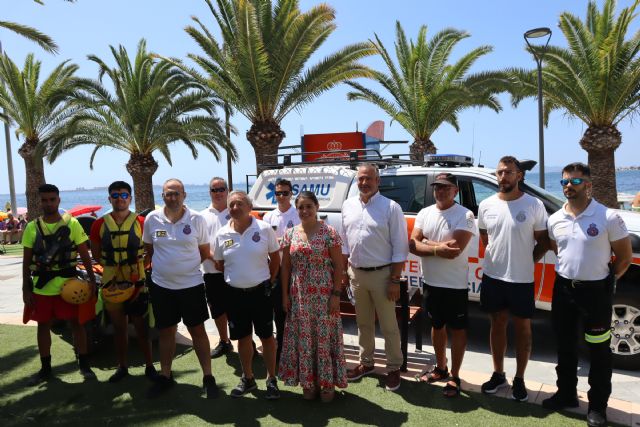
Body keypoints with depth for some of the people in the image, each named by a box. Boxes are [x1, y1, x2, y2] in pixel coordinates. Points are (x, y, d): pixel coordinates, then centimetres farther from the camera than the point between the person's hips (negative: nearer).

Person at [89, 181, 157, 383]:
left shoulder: (141, 222, -4)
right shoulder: (100, 224, 4)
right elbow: (96, 254, 10)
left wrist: (138, 267, -10)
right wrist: (111, 267, -3)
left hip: (138, 283, -3)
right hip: (111, 283, 3)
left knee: (141, 326, 5)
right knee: (119, 327, 14)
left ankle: (149, 366, 18)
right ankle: (122, 367, 27)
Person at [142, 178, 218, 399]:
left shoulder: (196, 219, -7)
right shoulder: (152, 219, -2)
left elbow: (205, 252, 2)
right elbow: (148, 250, 11)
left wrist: (185, 264, -1)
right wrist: (161, 266, 2)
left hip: (191, 285, -2)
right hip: (161, 286, 2)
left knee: (198, 331, 7)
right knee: (166, 331, 15)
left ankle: (208, 377, 18)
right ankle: (165, 376, 31)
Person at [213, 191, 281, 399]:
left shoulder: (264, 229, -8)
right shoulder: (222, 234, -1)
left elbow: (275, 257, 1)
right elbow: (219, 264, 11)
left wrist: (269, 281, 1)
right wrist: (238, 277, 7)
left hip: (260, 292, -2)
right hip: (235, 293, 3)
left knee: (266, 336, 8)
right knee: (243, 338, 15)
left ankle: (271, 379, 24)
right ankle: (248, 379, 32)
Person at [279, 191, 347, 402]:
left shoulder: (329, 232, -7)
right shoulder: (290, 234, 4)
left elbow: (339, 266, -7)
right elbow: (285, 267, 7)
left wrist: (336, 294, -11)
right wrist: (285, 295, 4)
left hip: (324, 295, -3)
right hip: (299, 296, 3)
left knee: (325, 336, 4)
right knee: (303, 338, 9)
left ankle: (327, 383, 20)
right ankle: (308, 382, 25)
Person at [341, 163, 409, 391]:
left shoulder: (391, 207, -10)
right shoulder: (348, 205, 5)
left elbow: (400, 247, -10)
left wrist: (395, 280, -13)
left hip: (382, 274, -5)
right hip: (356, 273, 5)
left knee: (388, 325, 7)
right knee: (363, 323, 18)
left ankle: (394, 368, 22)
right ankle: (366, 362, 34)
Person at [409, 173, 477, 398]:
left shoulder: (465, 215, -13)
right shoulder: (424, 213, 3)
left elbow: (454, 250, -23)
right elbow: (413, 245, -4)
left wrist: (427, 243, -12)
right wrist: (437, 248, -18)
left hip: (455, 284, -5)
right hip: (431, 282, 5)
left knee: (457, 329, 8)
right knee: (437, 326, 19)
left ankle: (454, 377, 20)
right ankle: (440, 368, 37)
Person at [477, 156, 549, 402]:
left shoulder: (534, 205, -8)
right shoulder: (486, 205, 2)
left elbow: (543, 240, -1)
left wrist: (527, 261, -6)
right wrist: (497, 259, 6)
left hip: (522, 279, -3)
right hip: (492, 277, 3)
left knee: (523, 328, 9)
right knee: (498, 325, 14)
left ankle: (519, 380, 24)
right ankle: (498, 375, 28)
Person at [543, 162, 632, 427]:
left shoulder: (608, 217, -13)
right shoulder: (555, 220, 2)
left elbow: (625, 256, -4)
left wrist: (607, 281, -1)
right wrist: (570, 272, 10)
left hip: (596, 290, -5)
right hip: (563, 288, 5)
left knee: (598, 350, 8)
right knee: (565, 345, 16)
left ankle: (598, 405, 23)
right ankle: (566, 394, 32)